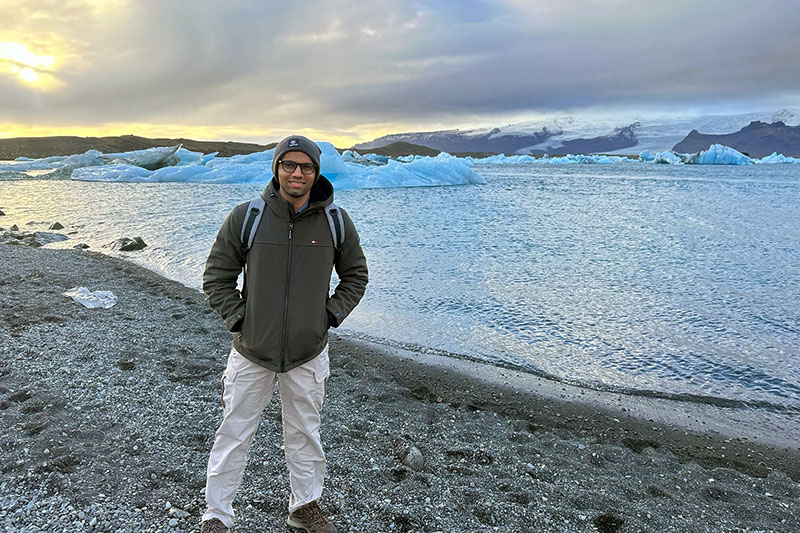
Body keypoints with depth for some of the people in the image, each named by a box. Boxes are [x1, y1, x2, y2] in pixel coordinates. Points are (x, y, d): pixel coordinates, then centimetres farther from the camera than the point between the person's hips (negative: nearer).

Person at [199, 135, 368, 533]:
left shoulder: (335, 222, -5)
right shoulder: (245, 217, -10)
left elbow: (355, 275, 10)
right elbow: (216, 277, 1)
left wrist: (331, 315, 0)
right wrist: (237, 318, -6)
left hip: (308, 353, 2)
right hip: (251, 351, -1)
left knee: (305, 434, 17)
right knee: (233, 435, 9)